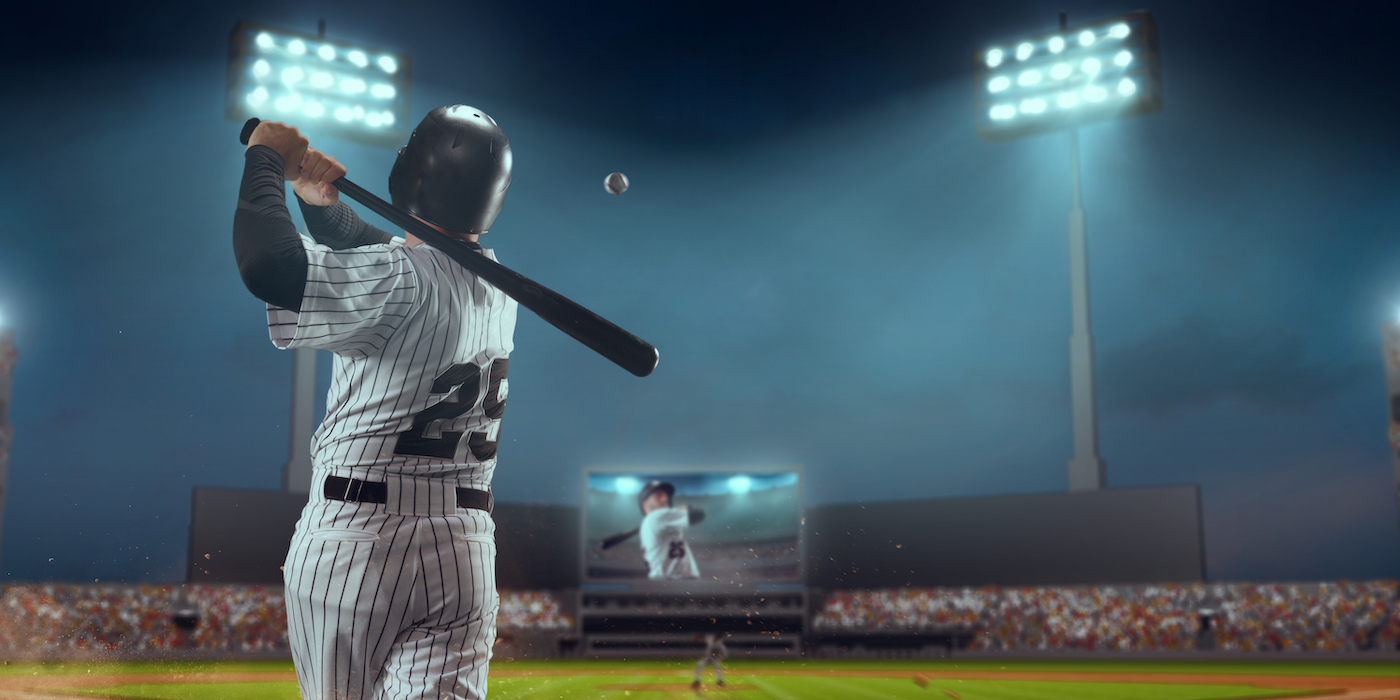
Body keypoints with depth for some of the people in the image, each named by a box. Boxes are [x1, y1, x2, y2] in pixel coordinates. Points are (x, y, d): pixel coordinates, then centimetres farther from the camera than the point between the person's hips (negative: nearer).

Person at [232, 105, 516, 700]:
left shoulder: (404, 281, -14)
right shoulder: (498, 287, 10)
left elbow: (267, 265, -24)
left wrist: (266, 158, -8)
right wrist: (324, 204, 12)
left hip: (355, 537, -5)